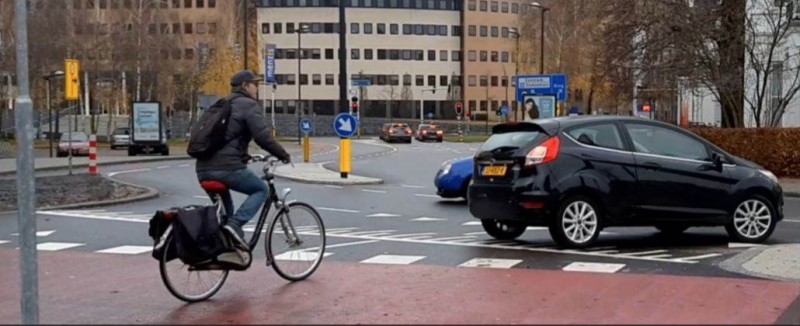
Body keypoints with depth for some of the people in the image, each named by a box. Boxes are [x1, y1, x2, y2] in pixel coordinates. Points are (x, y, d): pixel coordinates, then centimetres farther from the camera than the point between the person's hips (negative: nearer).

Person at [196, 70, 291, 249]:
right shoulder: (249, 105, 0)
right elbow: (263, 136, -11)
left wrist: (243, 155, 39)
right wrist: (283, 154, 1)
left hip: (203, 168, 8)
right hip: (227, 167, -8)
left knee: (222, 207, 26)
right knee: (261, 190, 10)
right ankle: (235, 224, -10)